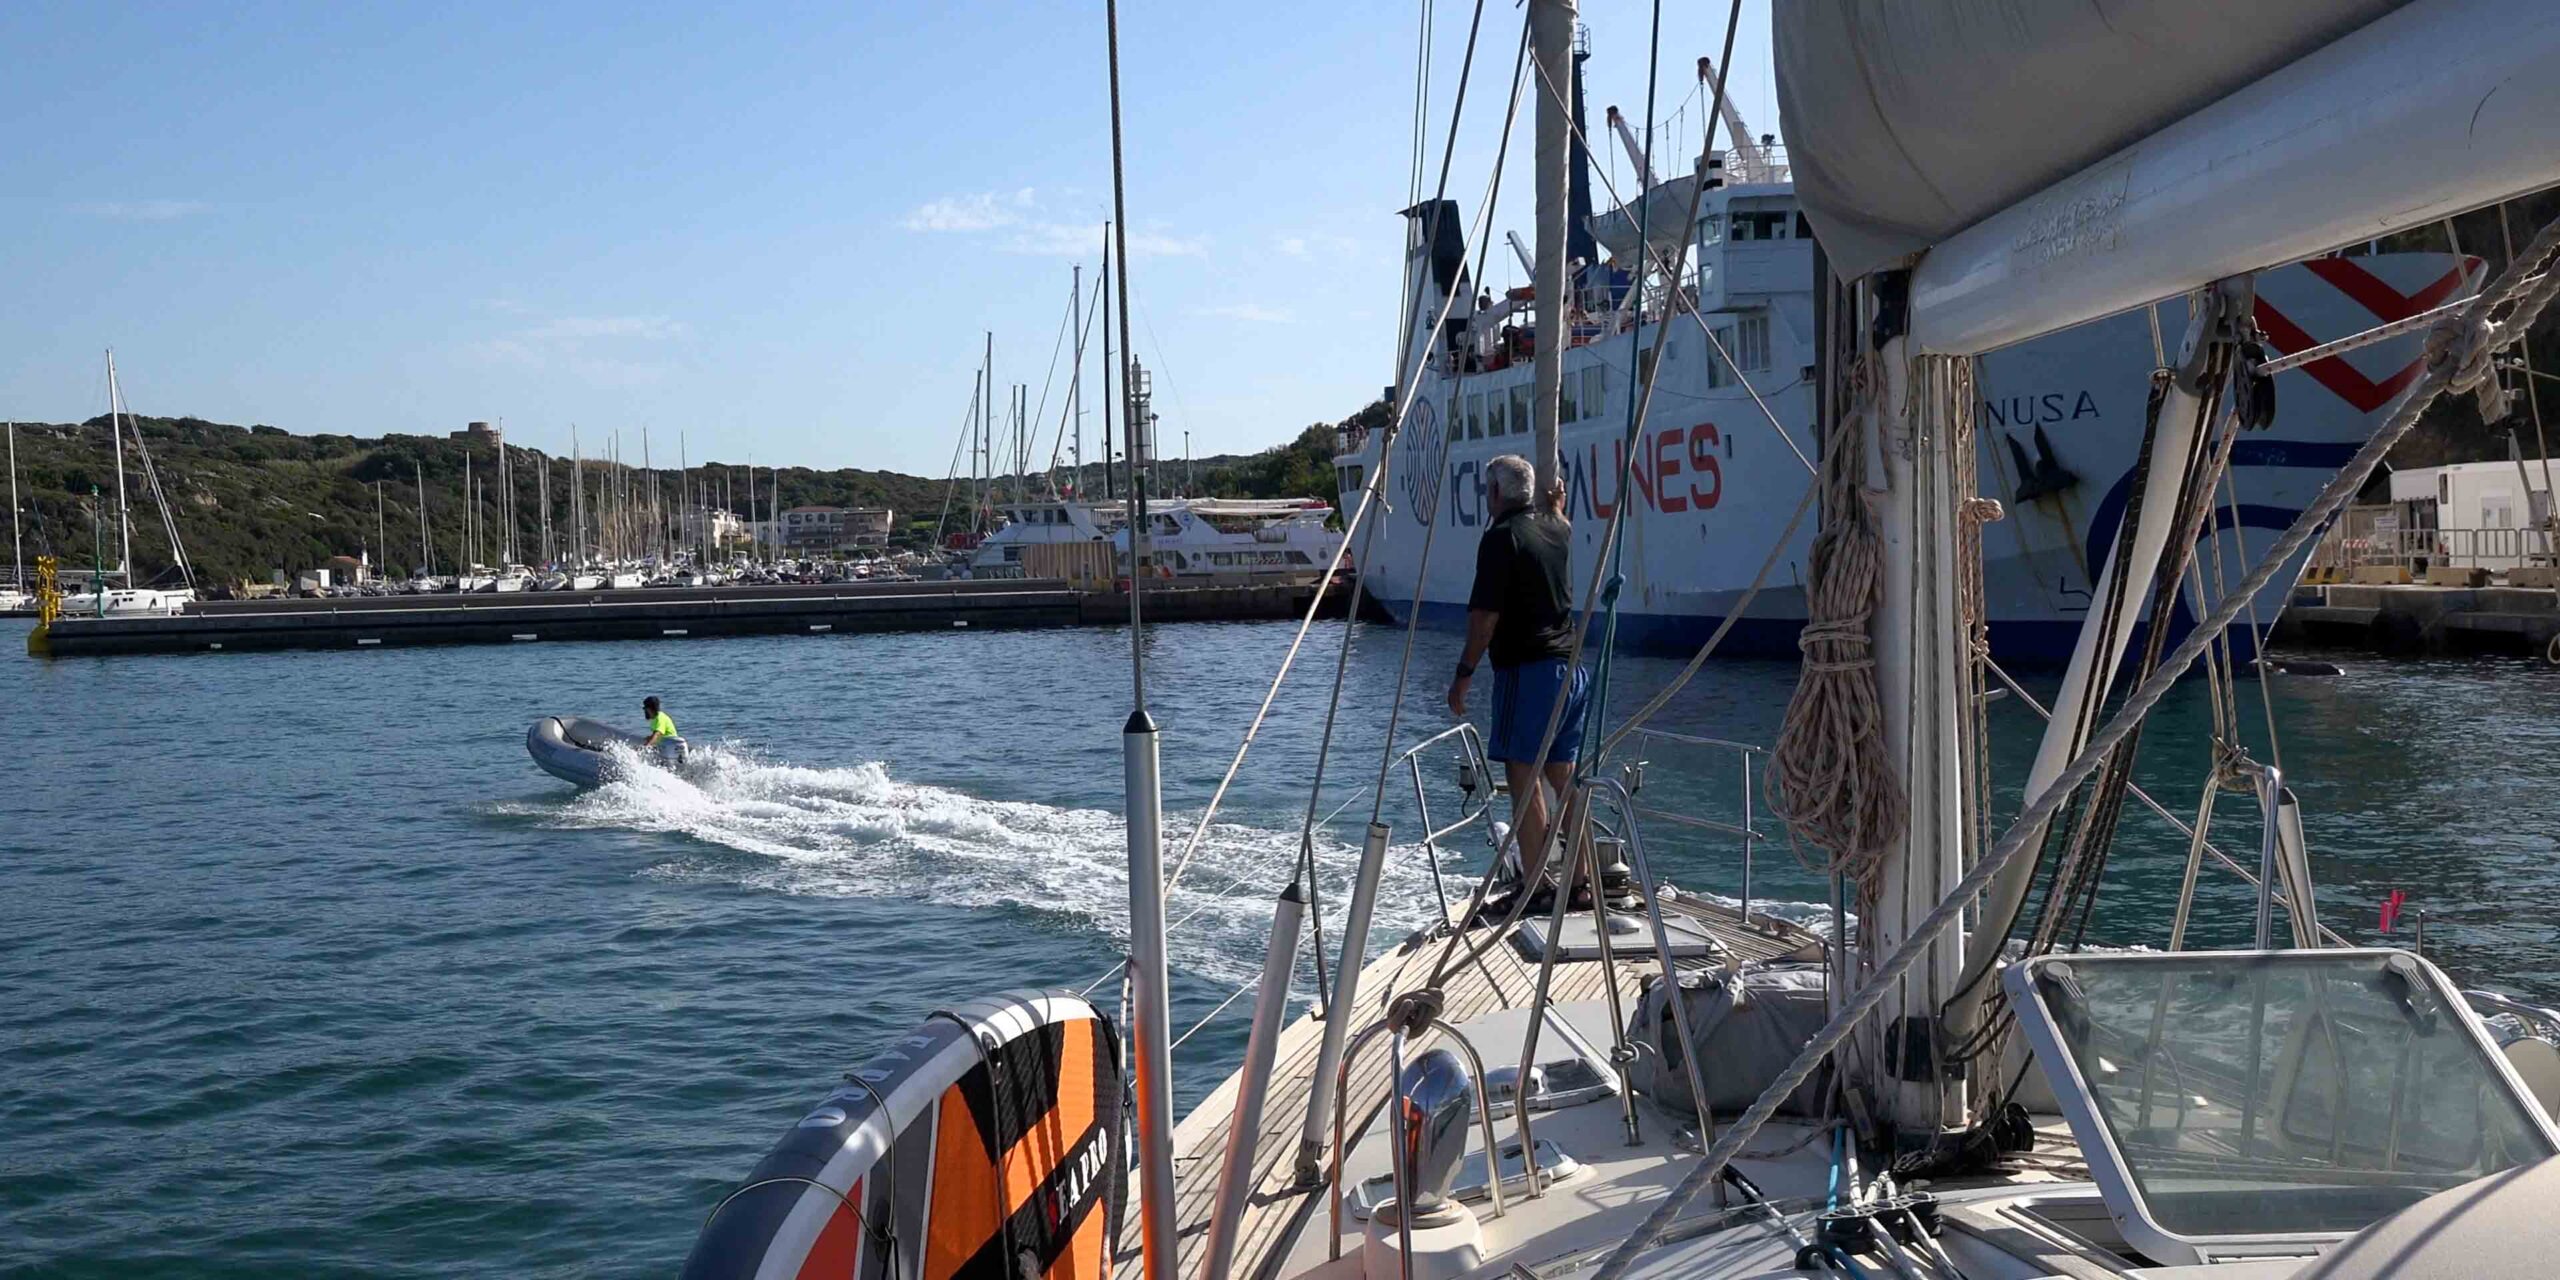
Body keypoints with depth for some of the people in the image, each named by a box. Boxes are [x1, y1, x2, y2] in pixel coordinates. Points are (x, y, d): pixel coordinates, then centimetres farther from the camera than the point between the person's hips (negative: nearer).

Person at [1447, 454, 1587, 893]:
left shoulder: (1502, 536, -9)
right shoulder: (1559, 530, 12)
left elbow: (1485, 614, -15)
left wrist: (1464, 674, -11)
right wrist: (1556, 507, 44)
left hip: (1527, 671, -8)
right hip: (1571, 668, 8)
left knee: (1524, 776, -6)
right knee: (1563, 775, 13)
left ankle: (1534, 885, -7)